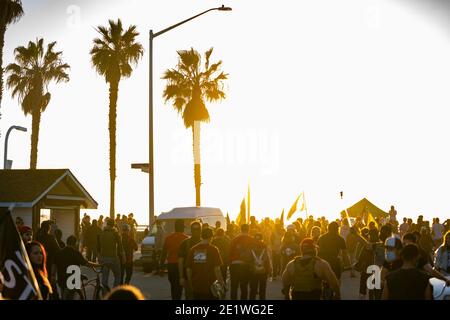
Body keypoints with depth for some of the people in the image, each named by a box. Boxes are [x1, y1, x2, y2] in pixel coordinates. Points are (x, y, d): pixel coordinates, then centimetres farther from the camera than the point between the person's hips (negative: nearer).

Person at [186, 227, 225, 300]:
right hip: (210, 287, -3)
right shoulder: (213, 249, -8)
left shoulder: (192, 250, 2)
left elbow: (188, 269, 5)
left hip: (196, 288, 3)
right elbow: (217, 269, -12)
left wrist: (190, 284, 16)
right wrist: (221, 282, -1)